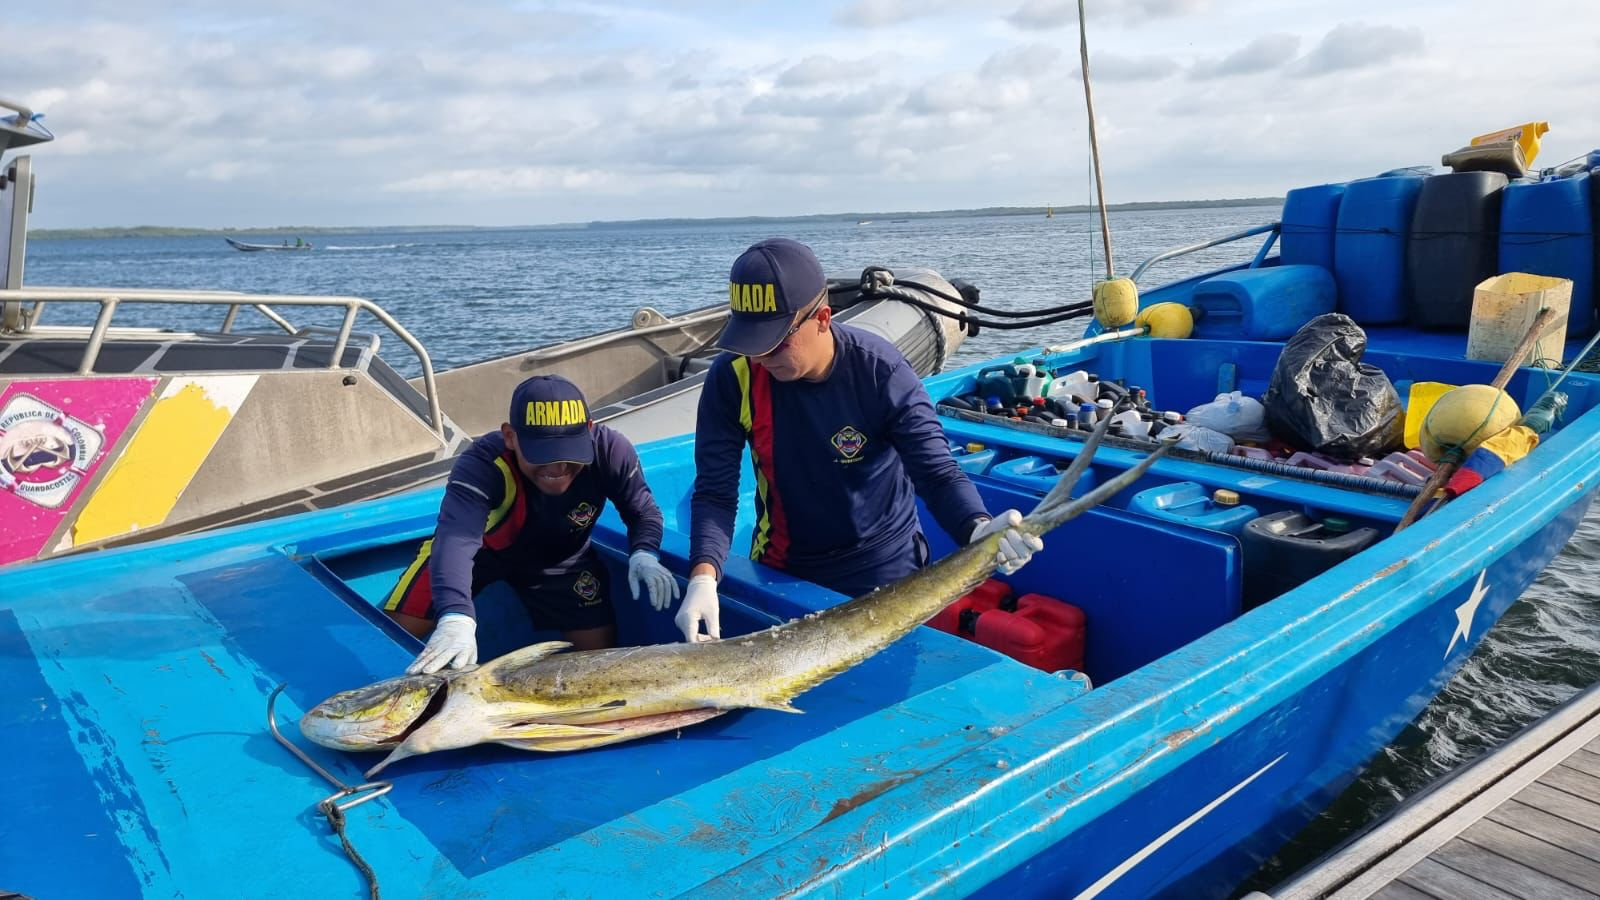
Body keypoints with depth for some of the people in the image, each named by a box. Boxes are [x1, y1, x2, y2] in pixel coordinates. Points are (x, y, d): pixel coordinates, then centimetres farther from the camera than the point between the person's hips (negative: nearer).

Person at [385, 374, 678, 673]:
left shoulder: (611, 450, -32)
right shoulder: (483, 463, -41)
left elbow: (643, 512, -15)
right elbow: (457, 538, -56)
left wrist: (644, 554, -37)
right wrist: (456, 617, -73)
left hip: (560, 557, 2)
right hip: (481, 548, -2)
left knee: (600, 647, -1)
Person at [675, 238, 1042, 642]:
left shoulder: (880, 370, -24)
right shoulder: (733, 377, -19)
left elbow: (937, 471, -25)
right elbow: (715, 491, -18)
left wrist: (978, 529, -46)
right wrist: (704, 577, -35)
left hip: (885, 569, -2)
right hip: (782, 569, 2)